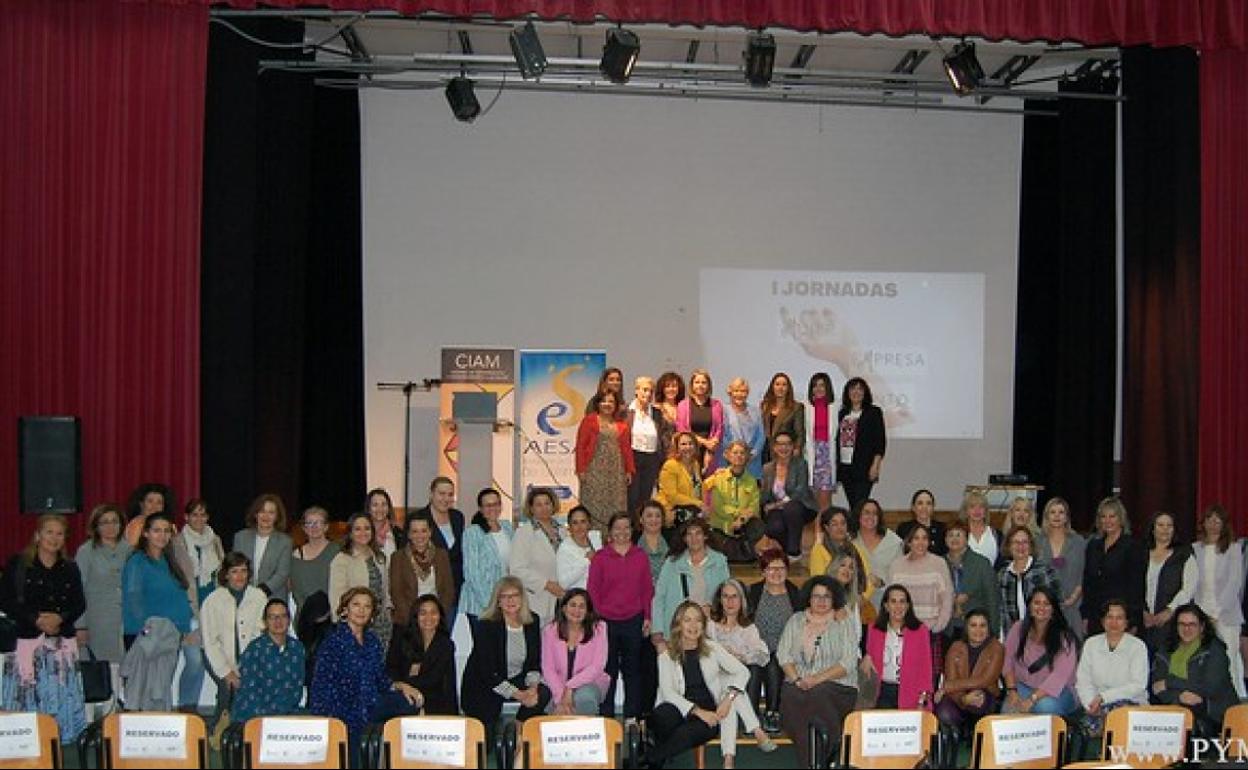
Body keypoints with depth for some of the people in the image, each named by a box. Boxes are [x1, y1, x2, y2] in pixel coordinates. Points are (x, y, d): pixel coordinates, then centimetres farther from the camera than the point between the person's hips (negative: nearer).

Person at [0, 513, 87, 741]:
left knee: (62, 697, 1)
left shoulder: (70, 568, 13)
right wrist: (36, 619, -14)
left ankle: (62, 738, 6)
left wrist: (60, 618, -11)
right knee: (28, 697, -5)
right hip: (28, 639, -3)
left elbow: (80, 603, 8)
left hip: (62, 642, 3)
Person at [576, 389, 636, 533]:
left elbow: (627, 448, 14)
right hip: (595, 470, -3)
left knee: (615, 505, 1)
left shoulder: (622, 425, 14)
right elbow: (581, 446, -1)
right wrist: (581, 470, -8)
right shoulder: (589, 421, 3)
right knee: (594, 504, -5)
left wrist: (629, 470, 7)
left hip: (616, 471, 4)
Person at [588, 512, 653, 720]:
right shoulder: (600, 557, 1)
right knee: (608, 670, 2)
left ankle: (632, 716, 16)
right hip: (607, 622, -2)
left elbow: (647, 588, 9)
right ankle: (606, 717, 10)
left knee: (632, 670, 8)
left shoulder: (640, 556, 7)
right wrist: (597, 616, -4)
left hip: (633, 621, 2)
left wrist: (647, 617, 5)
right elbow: (592, 589, 1)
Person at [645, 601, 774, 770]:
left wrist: (728, 698, -16)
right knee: (662, 717, -37)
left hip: (708, 710, 1)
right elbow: (668, 692, -8)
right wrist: (697, 711, -20)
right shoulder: (666, 656, 3)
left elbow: (743, 672, 1)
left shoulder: (712, 648, 7)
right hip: (681, 708, -1)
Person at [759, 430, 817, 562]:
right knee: (774, 528, -30)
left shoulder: (800, 463, -4)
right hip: (777, 511, 2)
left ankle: (794, 551, -18)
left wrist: (782, 502, -19)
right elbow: (765, 496, 7)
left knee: (791, 508, -36)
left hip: (800, 507, -2)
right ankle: (785, 550, 5)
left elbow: (800, 490, -14)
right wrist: (767, 506, -14)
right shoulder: (767, 468, 6)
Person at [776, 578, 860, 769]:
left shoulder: (843, 623, 7)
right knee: (790, 696, -30)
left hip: (837, 684, -2)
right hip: (799, 684, 2)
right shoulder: (796, 620, 16)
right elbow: (783, 654, 8)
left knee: (818, 695, -33)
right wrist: (797, 679, -10)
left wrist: (818, 679, -16)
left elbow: (848, 662, -4)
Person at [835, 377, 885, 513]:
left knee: (860, 505, -13)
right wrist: (835, 464, 11)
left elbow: (880, 441, -3)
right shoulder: (842, 413, 15)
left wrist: (875, 465, -11)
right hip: (844, 467, 5)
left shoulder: (873, 412, 2)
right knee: (852, 505, 7)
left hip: (863, 468, -5)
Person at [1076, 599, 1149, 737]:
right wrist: (1091, 704, -15)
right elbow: (1083, 681, 5)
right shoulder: (1091, 644, 9)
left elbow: (1138, 685, -8)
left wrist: (1103, 697, -15)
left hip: (1132, 704, -1)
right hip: (1098, 706, 2)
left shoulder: (1137, 646, 0)